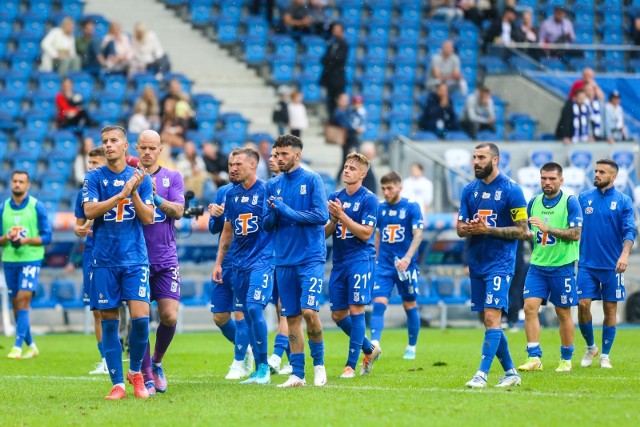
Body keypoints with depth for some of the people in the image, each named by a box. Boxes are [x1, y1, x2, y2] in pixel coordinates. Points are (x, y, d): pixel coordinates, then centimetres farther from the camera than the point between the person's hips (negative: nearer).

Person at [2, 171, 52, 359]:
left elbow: (46, 237, -3)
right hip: (9, 261, 4)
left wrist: (26, 240, -19)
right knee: (16, 304, 7)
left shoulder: (37, 206, -2)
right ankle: (31, 345, 20)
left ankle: (18, 346, -18)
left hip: (31, 260, -4)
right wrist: (6, 238, -13)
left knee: (23, 299, -16)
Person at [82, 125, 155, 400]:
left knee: (140, 317, -12)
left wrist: (134, 192, -12)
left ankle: (135, 372, 12)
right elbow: (89, 211, -11)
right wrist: (122, 193, -15)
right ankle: (117, 384, 6)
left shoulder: (140, 178, 6)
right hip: (104, 260, 0)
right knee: (109, 321, 0)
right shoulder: (94, 177, 3)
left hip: (135, 259, 0)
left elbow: (148, 218, 1)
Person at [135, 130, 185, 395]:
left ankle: (156, 362, 17)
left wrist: (156, 198, -23)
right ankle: (146, 377, 3)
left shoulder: (172, 177, 7)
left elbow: (178, 211, -6)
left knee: (169, 316, -9)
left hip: (165, 259, 1)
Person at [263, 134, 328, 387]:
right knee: (291, 318, 4)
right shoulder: (273, 185, 11)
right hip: (284, 260, 5)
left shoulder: (312, 180, -3)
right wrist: (274, 213, -10)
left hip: (311, 259, -5)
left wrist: (288, 212, -14)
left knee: (309, 312, -16)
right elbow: (266, 224, 12)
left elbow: (322, 215, -12)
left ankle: (319, 364, 3)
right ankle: (297, 374, 7)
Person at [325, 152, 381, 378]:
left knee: (356, 309, -10)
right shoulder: (335, 197, 11)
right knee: (337, 314, 7)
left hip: (360, 260, -7)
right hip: (339, 262, 7)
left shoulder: (369, 199, -7)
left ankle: (351, 364, -6)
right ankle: (369, 349, 27)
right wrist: (333, 219, -10)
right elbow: (326, 232, 11)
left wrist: (342, 215, -19)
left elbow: (366, 233, -14)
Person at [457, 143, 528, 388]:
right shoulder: (470, 190, 10)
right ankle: (510, 372, 20)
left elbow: (522, 230, -9)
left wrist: (488, 230, -17)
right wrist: (470, 229, -14)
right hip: (476, 264, 7)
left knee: (492, 317, -16)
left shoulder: (510, 190, -7)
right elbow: (460, 228, 10)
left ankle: (482, 374, -19)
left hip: (500, 264, -7)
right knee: (488, 321, 9)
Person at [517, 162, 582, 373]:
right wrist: (527, 233, 1)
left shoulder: (570, 202, -6)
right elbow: (526, 231, 22)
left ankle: (566, 359, 18)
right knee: (530, 306, -10)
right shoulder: (534, 202, 9)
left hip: (562, 266, -4)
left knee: (563, 313, 4)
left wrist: (548, 229, -22)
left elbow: (575, 234, -14)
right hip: (537, 265, 4)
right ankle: (534, 358, -10)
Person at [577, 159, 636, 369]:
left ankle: (605, 355, 13)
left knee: (610, 309, 3)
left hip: (612, 265, -2)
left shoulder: (623, 201, -1)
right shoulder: (584, 198, 7)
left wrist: (625, 254, -24)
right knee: (583, 304, -7)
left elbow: (629, 231, -8)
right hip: (587, 263, 2)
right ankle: (590, 347, 15)